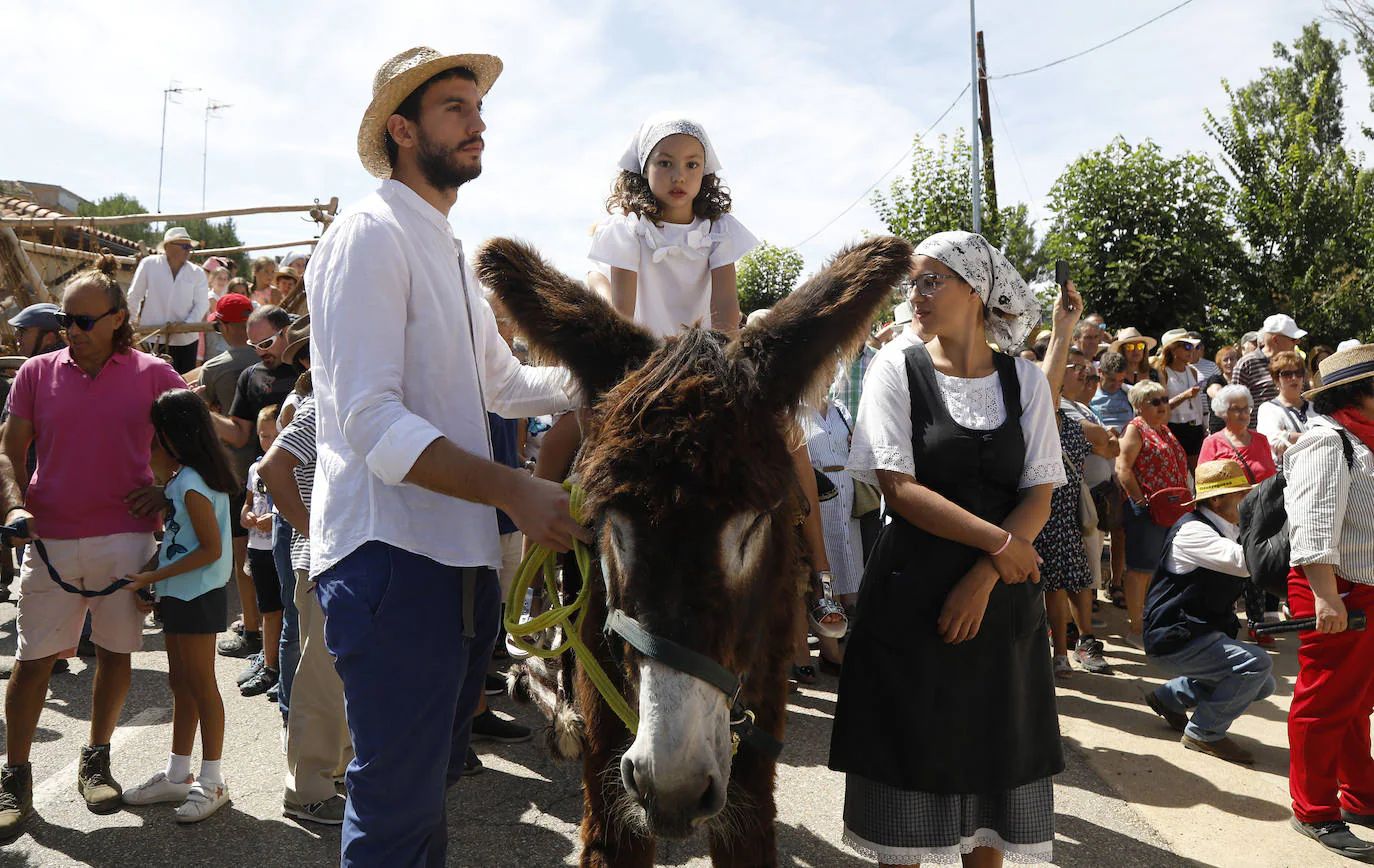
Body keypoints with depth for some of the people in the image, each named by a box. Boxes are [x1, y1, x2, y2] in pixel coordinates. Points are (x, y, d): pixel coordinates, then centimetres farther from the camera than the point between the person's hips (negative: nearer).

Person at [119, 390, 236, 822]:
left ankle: (212, 782, 9)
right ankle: (178, 775, 27)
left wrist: (151, 577, -19)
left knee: (200, 685, -1)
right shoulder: (181, 476, 11)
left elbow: (211, 550, -21)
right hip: (180, 595, 10)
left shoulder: (191, 482, -19)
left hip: (196, 595, -10)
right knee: (180, 683, 16)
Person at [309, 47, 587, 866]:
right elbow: (374, 422, -21)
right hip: (392, 553, -9)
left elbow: (503, 382, 26)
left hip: (464, 553, 10)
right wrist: (514, 490, -28)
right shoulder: (372, 234, -11)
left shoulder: (450, 251, 19)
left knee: (435, 775, 22)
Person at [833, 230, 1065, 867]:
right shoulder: (898, 366, -3)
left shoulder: (1025, 379, 4)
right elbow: (898, 486, -12)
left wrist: (981, 580, -14)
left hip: (1001, 594, 3)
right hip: (911, 592, -2)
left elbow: (1039, 496, -1)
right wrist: (997, 542, -16)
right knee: (910, 750, 6)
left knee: (994, 752, 11)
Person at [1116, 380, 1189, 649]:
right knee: (1141, 569, -3)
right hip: (1146, 511, -9)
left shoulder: (1164, 430, 19)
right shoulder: (1136, 429, -7)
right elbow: (1123, 468, -16)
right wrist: (1142, 500, -20)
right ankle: (1136, 629, 2)